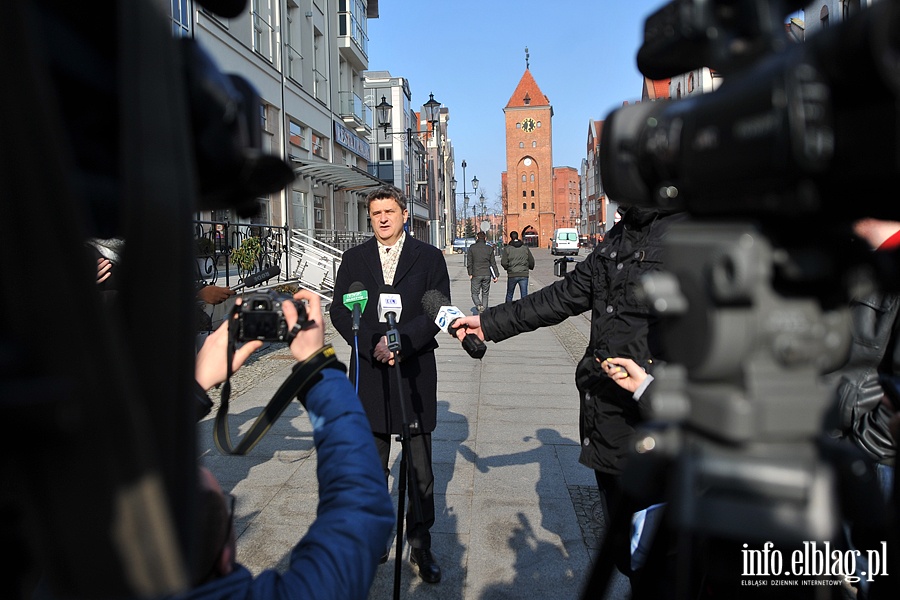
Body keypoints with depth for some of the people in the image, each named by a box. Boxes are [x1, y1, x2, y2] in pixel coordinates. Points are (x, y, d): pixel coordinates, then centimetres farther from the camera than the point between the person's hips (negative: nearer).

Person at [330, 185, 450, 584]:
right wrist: (373, 345, -13)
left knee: (420, 468, 7)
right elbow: (340, 312, 1)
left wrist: (401, 341, -18)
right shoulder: (354, 259, 9)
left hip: (415, 371, -1)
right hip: (369, 373, 2)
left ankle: (420, 544, 23)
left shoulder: (429, 256, 4)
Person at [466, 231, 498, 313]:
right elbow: (493, 263, 5)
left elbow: (469, 262, -3)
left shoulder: (472, 248, -1)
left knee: (475, 293, 4)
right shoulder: (489, 248, 5)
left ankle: (479, 305, -22)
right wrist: (495, 276, 8)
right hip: (487, 275, 2)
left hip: (476, 275, -2)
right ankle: (484, 311, 7)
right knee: (485, 294, 11)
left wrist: (470, 274, 2)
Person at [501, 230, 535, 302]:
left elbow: (503, 262, -10)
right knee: (524, 295, 3)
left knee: (509, 294, 15)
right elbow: (531, 261, 5)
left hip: (512, 275, -1)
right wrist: (530, 267, 25)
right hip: (524, 275, 1)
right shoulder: (525, 247, 3)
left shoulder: (507, 248, -4)